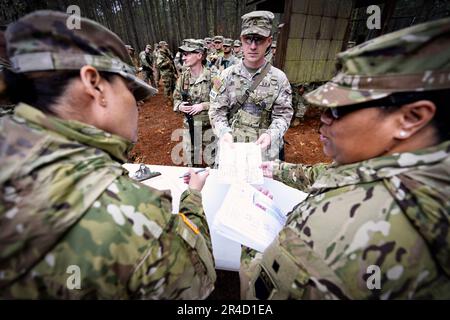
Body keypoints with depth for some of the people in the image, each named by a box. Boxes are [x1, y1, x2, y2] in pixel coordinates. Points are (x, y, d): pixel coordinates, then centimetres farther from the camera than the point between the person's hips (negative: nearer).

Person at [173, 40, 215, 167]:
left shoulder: (211, 76, -11)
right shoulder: (183, 77, 4)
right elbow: (176, 98, 13)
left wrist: (203, 105, -20)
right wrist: (180, 106, -9)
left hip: (209, 125, -4)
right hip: (189, 126, 5)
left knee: (212, 161, 9)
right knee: (190, 162, 17)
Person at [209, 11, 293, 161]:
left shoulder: (279, 78, -1)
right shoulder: (227, 75, -1)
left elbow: (283, 114, -3)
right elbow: (217, 111, -3)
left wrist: (270, 134, -22)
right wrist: (224, 132, -22)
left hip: (265, 150, 0)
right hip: (230, 147, 0)